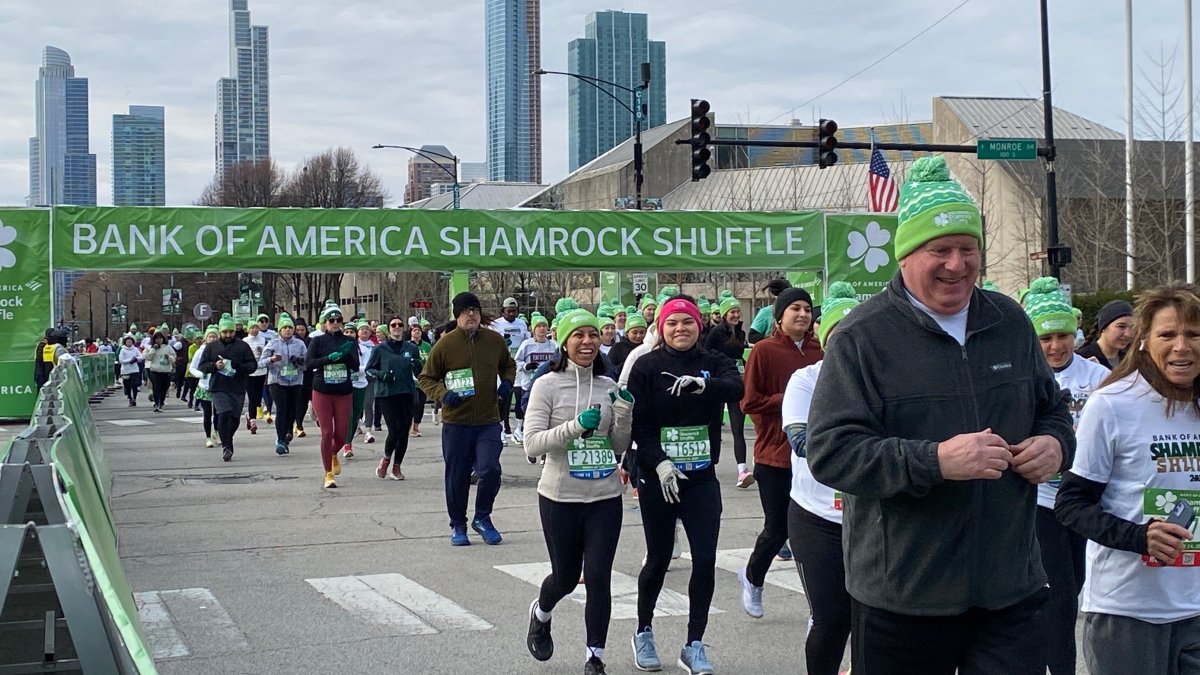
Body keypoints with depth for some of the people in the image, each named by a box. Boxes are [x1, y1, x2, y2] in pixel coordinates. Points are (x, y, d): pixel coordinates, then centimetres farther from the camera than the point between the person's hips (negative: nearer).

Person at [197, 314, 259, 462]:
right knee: (224, 414, -20)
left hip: (238, 389, 1)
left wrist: (238, 367, -16)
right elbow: (202, 366, 9)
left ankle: (226, 445, 30)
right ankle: (227, 446, -14)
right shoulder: (212, 347, 8)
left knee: (234, 419, 7)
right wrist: (215, 366, -12)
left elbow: (253, 365, 3)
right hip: (218, 388, -1)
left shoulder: (243, 346, 6)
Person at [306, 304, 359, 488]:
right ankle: (329, 474, 5)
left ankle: (334, 455, 40)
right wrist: (328, 358, -25)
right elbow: (308, 364, -12)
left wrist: (345, 355, -24)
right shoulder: (317, 341, -1)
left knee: (342, 433, 5)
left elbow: (355, 366, -5)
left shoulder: (349, 341, 2)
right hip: (322, 392, -2)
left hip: (344, 392, 2)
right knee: (327, 433, -5)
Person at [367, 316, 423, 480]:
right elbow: (368, 369, 7)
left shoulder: (412, 348, 8)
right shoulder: (380, 349, 2)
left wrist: (418, 366, -10)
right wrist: (380, 374, -12)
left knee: (404, 432, 3)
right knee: (394, 431, -10)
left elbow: (419, 373, 12)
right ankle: (386, 459, 18)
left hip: (406, 394, 3)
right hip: (386, 394, -3)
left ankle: (396, 467, 18)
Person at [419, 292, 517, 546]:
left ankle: (482, 518, 12)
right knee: (457, 476, 6)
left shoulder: (495, 340, 2)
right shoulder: (445, 344, -6)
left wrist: (507, 382, 1)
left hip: (488, 421, 1)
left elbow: (508, 365, 22)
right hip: (456, 422, -1)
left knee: (490, 470, -12)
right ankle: (458, 525, 25)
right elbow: (426, 379, 3)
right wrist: (443, 395, -15)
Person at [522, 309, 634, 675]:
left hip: (606, 498, 2)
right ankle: (541, 615, 45)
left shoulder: (609, 386, 4)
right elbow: (532, 444, -14)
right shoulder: (548, 385, -6)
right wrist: (576, 425, -26)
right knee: (565, 577, 12)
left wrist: (624, 413, -9)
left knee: (598, 577, -3)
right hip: (560, 498, -2)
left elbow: (619, 448, 9)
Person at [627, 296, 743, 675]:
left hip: (701, 477, 2)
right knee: (658, 558, 7)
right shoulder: (647, 366, -3)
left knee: (705, 559, -3)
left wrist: (703, 384, -36)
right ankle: (644, 632, 30)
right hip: (657, 477, -2)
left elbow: (737, 388, -18)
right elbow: (639, 421, -9)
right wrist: (659, 462, -21)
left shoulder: (713, 364, 3)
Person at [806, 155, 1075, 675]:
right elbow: (829, 452, -14)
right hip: (900, 599, -4)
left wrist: (1055, 444, 0)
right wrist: (935, 461, -24)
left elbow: (1051, 407, 24)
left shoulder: (1010, 323, 10)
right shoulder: (862, 337, -8)